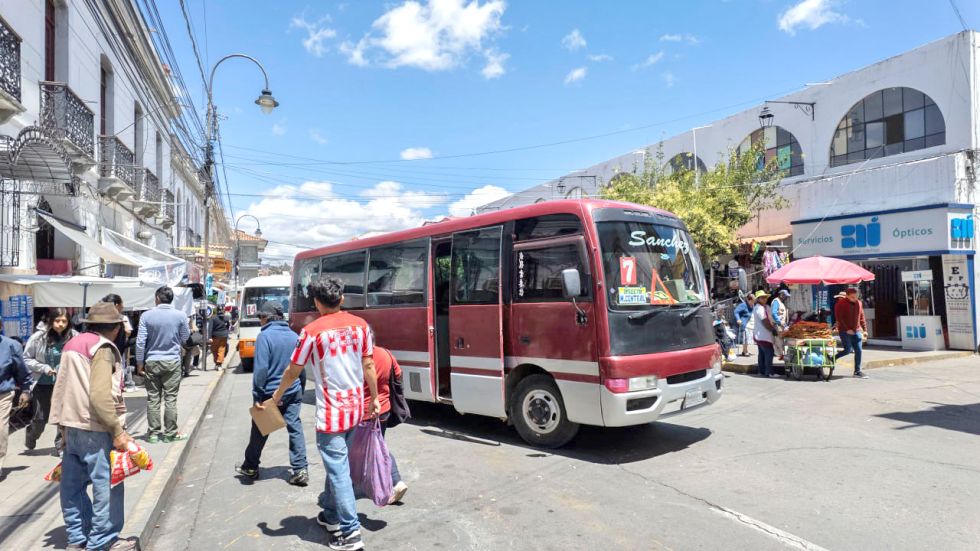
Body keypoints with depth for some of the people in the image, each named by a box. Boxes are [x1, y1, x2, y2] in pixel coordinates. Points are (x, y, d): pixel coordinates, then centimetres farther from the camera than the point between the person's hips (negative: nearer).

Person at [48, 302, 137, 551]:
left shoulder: (73, 344, 12)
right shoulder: (102, 348, -14)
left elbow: (60, 388, 15)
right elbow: (100, 396, -22)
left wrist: (62, 423, 19)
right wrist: (117, 431, -18)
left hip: (71, 425, 9)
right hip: (93, 429, -9)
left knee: (73, 484, 15)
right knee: (107, 484, 1)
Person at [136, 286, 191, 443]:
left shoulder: (147, 315, -6)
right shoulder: (180, 315, -6)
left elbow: (140, 341, -5)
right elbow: (185, 338, 6)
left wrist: (139, 363, 3)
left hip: (152, 361, 1)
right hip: (172, 361, -1)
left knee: (152, 398, 8)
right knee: (170, 398, 4)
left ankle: (153, 433, 13)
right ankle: (170, 433, 9)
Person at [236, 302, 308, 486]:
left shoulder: (265, 335, -13)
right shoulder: (293, 335, 4)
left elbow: (261, 368, -17)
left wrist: (257, 395, -12)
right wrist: (300, 390, 17)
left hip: (270, 393, -4)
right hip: (293, 392, 4)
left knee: (260, 431, 13)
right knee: (295, 428, 5)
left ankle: (250, 467, 31)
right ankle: (301, 470, 1)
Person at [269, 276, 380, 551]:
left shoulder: (313, 330, -11)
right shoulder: (360, 325, 1)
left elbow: (293, 371, -2)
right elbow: (369, 366, 4)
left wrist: (277, 395, 15)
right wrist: (374, 398, 15)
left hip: (331, 410, -6)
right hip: (354, 406, 6)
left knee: (338, 469, 0)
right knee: (335, 462, 21)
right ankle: (330, 514, 34)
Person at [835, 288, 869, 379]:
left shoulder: (859, 303, 10)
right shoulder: (841, 304, -8)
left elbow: (861, 317, 16)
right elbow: (838, 318, -12)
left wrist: (864, 329, 7)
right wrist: (847, 329, -18)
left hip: (856, 331, 6)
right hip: (845, 331, -5)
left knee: (858, 351, 1)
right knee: (848, 350, -10)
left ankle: (857, 371, 9)